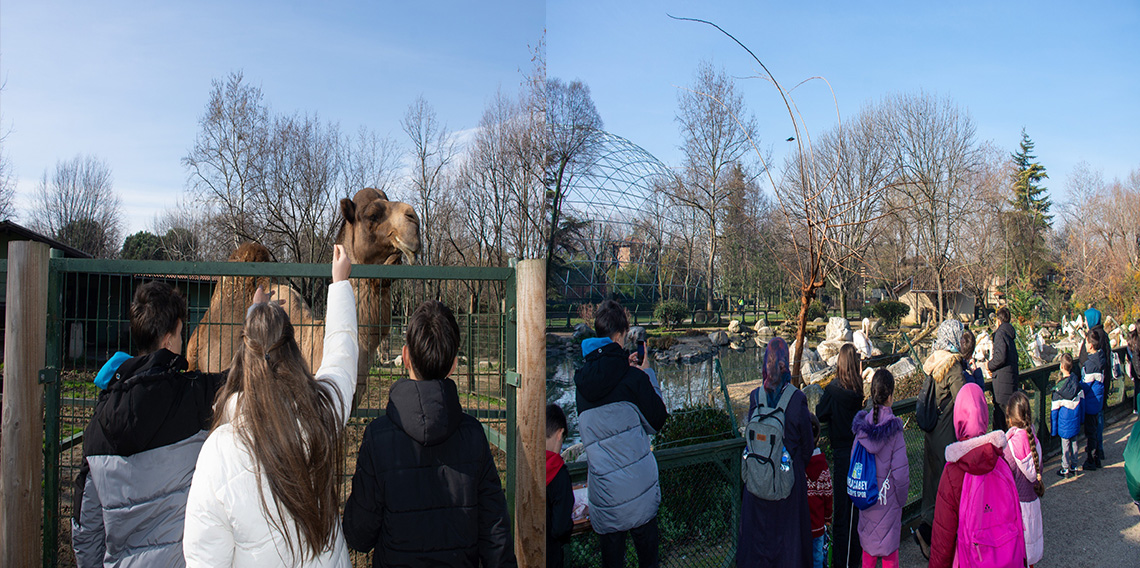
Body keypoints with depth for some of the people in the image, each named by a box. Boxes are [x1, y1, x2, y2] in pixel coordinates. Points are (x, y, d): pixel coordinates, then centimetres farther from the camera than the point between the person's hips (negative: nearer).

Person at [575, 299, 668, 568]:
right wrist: (647, 374, 8)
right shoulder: (632, 377, -11)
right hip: (640, 491, -3)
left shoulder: (582, 379, 2)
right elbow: (657, 420, 0)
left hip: (604, 494, 3)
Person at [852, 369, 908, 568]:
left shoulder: (863, 423, -7)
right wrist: (901, 499, -2)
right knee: (889, 548, 11)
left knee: (868, 544, 17)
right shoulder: (893, 427, -18)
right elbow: (900, 471, -17)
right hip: (888, 499, -4)